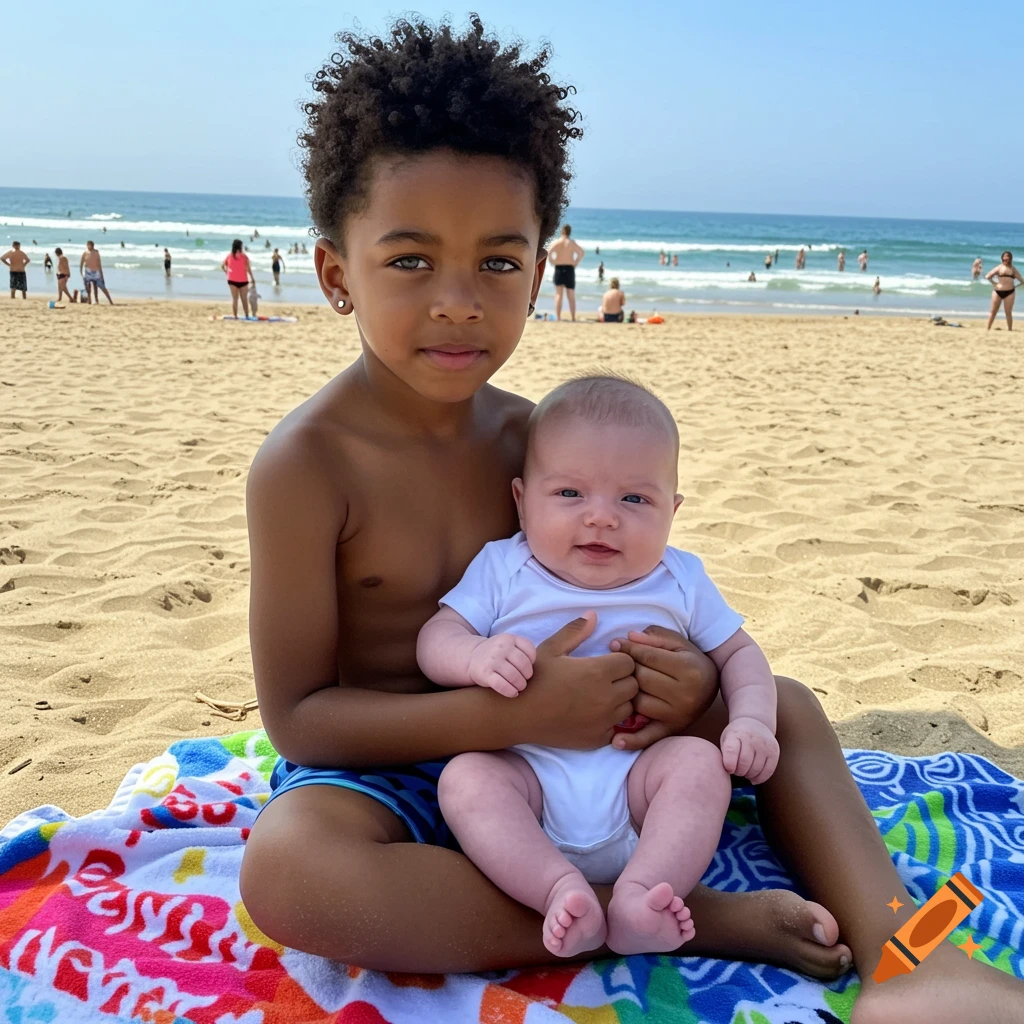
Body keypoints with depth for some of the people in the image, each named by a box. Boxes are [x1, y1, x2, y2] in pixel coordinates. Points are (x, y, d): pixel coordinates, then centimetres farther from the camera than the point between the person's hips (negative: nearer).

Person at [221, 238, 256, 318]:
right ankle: (247, 316, 5)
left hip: (232, 280, 2)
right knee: (244, 299, 6)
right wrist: (253, 280, -5)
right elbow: (249, 269, -9)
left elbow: (222, 266, 5)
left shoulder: (229, 256, 1)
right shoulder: (244, 256, -7)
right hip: (243, 281, -2)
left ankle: (235, 317, 0)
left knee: (234, 299, 6)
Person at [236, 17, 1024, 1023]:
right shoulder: (306, 461, -20)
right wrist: (512, 714, -29)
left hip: (532, 736, 6)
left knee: (784, 709, 2)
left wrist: (683, 679, -17)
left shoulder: (527, 432, -3)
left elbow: (584, 610, 7)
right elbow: (295, 714, -19)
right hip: (379, 766, -5)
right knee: (284, 865, -40)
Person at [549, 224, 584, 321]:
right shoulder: (572, 243, 1)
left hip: (559, 268, 0)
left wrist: (552, 262, -4)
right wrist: (576, 262, -1)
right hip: (569, 269, 0)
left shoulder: (556, 242, 0)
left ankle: (558, 317, -6)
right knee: (571, 296, 6)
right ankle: (573, 318, 6)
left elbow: (549, 253, -16)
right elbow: (581, 253, -11)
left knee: (558, 295, 2)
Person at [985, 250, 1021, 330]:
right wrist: (994, 283, -1)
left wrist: (1015, 286, 0)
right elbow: (987, 276, 0)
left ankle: (1010, 329, 7)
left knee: (1008, 312, 0)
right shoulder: (999, 267, 3)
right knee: (993, 311, 6)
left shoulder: (1013, 269, 7)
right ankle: (988, 328, 13)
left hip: (1009, 292, 0)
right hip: (998, 291, 0)